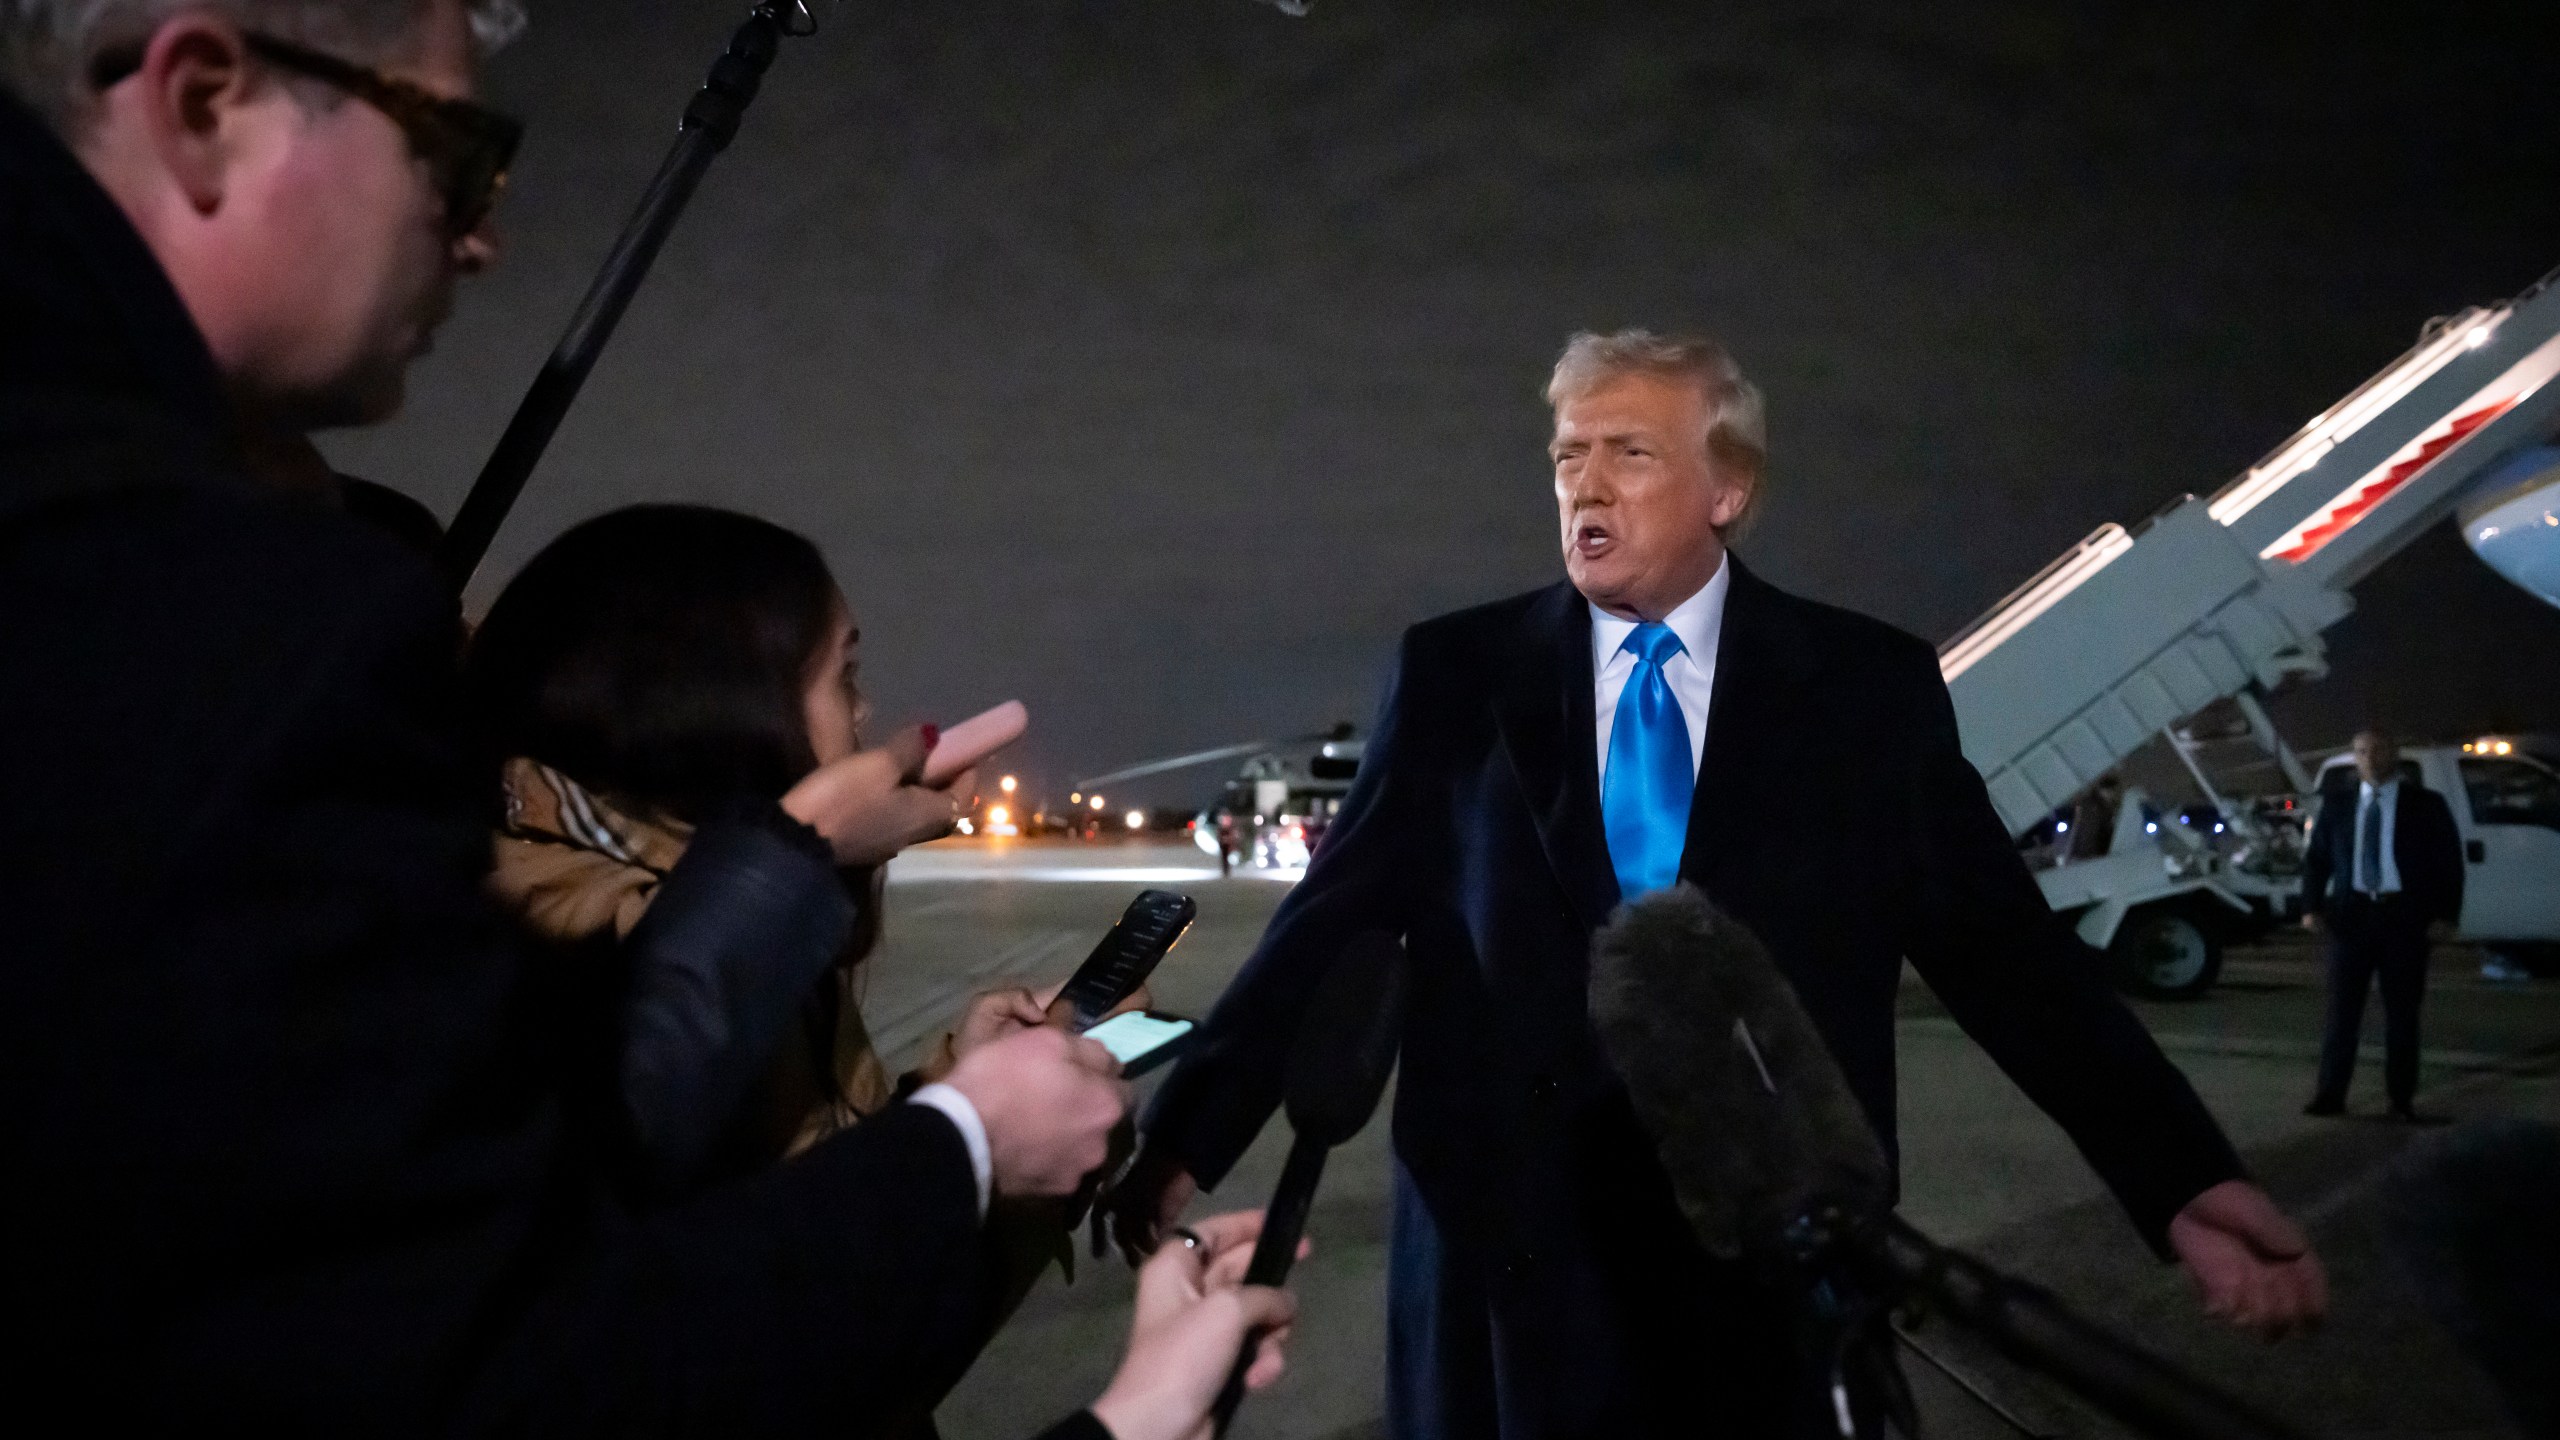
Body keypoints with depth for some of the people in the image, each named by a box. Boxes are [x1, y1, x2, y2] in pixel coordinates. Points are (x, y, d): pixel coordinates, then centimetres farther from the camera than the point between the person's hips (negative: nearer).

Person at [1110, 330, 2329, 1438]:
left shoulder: (1870, 689, 1)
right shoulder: (1453, 674, 2)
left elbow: (2003, 948, -1)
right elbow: (1328, 924, -1)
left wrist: (2182, 1181, -10)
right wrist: (1182, 1142, -9)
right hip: (1506, 1245, 1)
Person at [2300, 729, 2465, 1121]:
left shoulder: (2426, 805, 2)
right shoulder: (2336, 803, 7)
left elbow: (2449, 861, 2)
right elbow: (2315, 857, 9)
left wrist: (2446, 914, -7)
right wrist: (2312, 907, -3)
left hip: (2405, 914, -1)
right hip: (2351, 912, 1)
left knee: (2402, 1011, 5)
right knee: (2342, 1007, 0)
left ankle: (2401, 1099, 13)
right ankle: (2330, 1093, 4)